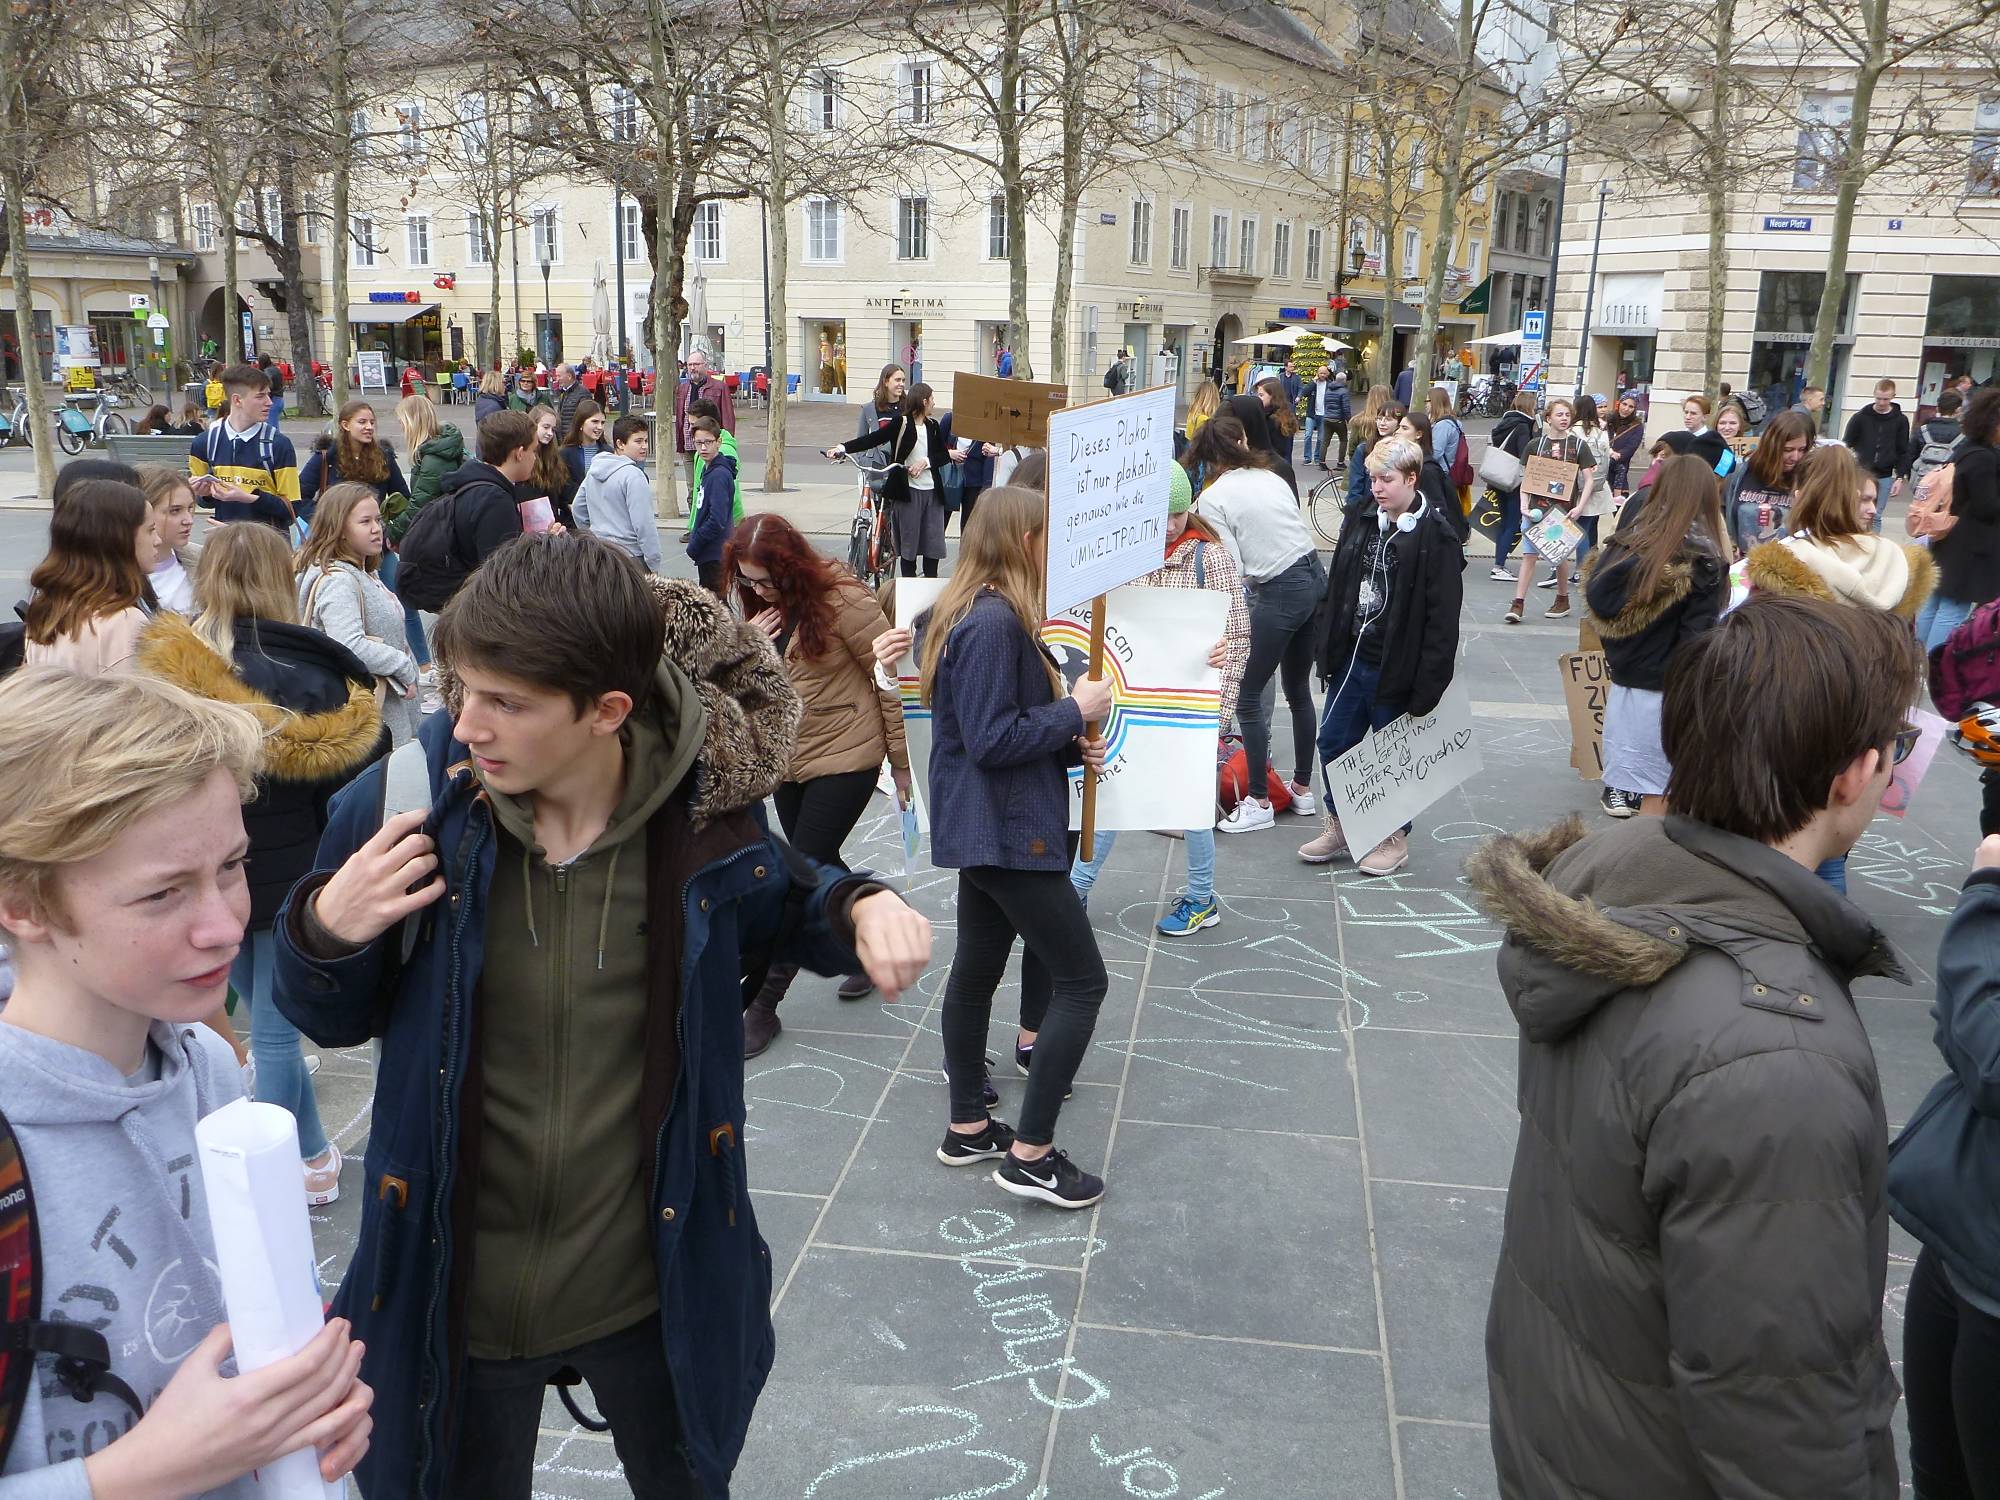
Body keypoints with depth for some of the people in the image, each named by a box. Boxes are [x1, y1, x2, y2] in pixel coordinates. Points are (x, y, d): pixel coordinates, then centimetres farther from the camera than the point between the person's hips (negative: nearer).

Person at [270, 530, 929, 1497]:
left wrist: (861, 909, -16)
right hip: (459, 1294, 0)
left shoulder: (703, 801, -18)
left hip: (657, 1280, 1)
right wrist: (325, 934, -23)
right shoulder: (405, 801, -18)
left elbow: (778, 911, 6)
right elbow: (334, 1020, -1)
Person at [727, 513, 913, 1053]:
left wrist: (902, 761, -9)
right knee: (821, 867, 17)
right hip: (788, 758, 8)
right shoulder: (760, 605, 3)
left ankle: (762, 1002, 2)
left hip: (845, 758, -8)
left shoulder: (843, 600, -19)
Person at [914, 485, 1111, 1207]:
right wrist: (1076, 710, -13)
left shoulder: (965, 612, 12)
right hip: (1006, 829, -11)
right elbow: (992, 740, -24)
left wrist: (1073, 742, 3)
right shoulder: (995, 622, -21)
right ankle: (1030, 1154, -1)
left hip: (979, 825, 11)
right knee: (1082, 982, -5)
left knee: (977, 966, 17)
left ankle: (968, 1127, 29)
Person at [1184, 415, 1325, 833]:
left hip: (1279, 593, -7)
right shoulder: (1271, 477, 11)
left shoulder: (1214, 497, -6)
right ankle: (1303, 788, 29)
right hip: (1316, 578, 7)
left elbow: (1232, 570, -10)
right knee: (1299, 691, 19)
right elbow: (1295, 528, 7)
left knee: (1247, 697, 4)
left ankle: (1259, 802, 8)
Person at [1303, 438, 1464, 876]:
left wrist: (1427, 685, -19)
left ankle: (1395, 837, 25)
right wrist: (1326, 648, 9)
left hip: (1394, 670, -6)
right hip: (1350, 659, 6)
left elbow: (1442, 619, -17)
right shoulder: (1360, 519, 5)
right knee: (1333, 742, 13)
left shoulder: (1435, 537, -15)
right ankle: (1338, 824, 31)